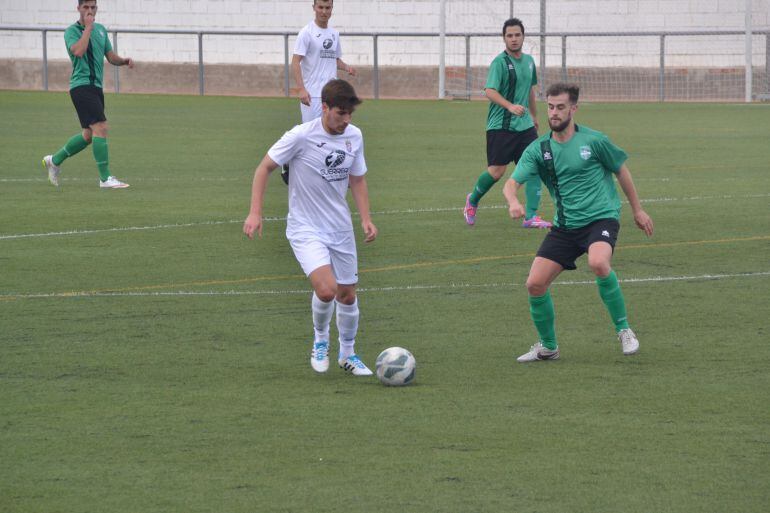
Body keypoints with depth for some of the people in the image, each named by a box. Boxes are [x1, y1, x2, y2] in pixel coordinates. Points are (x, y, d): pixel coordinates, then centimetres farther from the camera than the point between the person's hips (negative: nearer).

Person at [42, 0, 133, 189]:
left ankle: (54, 160, 32)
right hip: (81, 86, -9)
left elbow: (111, 57, 19)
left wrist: (125, 60, -2)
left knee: (89, 135, 15)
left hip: (96, 87, 9)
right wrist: (88, 27, -19)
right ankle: (105, 178, -17)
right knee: (101, 128, -18)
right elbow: (79, 51, -26)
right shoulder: (72, 31, -7)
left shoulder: (101, 30, 16)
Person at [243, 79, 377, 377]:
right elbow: (264, 168, -8)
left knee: (347, 295, 11)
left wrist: (365, 218, 2)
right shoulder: (301, 136, -17)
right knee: (326, 289, -24)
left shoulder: (354, 136, 0)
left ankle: (347, 354, 34)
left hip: (341, 229, 5)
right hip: (305, 229, -5)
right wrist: (255, 213, -14)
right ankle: (320, 342, 5)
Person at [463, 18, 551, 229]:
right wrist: (510, 106, -37)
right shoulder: (500, 62, -12)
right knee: (497, 171, -4)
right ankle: (472, 201, 24)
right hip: (500, 126, -6)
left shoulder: (528, 61, 11)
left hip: (525, 125, 6)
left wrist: (534, 116, 32)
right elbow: (490, 91, -23)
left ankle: (531, 216, -4)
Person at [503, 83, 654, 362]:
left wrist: (637, 210, 16)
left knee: (598, 263, -35)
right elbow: (512, 183, -7)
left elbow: (621, 170, 9)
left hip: (601, 217, -4)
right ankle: (548, 346, 17)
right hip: (565, 225, 4)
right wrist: (513, 201, -32)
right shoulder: (538, 149, 2)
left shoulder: (593, 140, -5)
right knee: (535, 284, -7)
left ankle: (624, 330, -16)